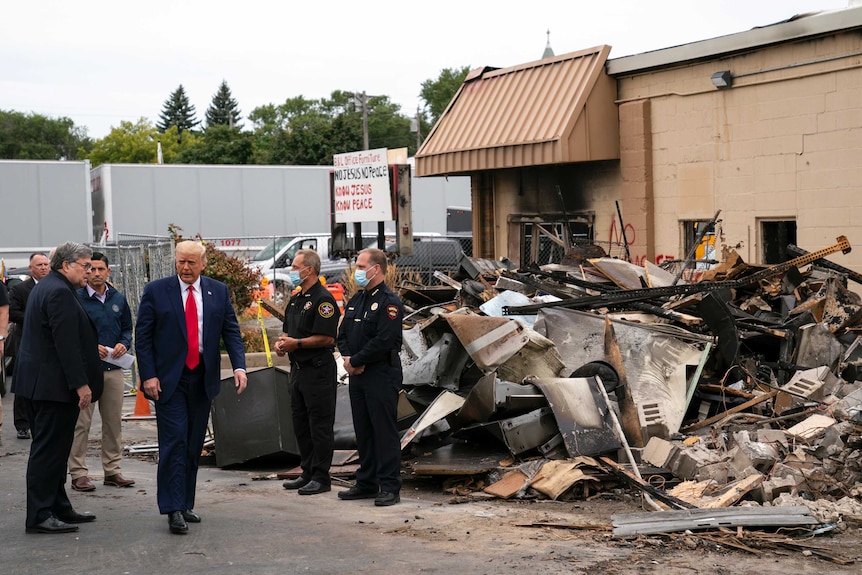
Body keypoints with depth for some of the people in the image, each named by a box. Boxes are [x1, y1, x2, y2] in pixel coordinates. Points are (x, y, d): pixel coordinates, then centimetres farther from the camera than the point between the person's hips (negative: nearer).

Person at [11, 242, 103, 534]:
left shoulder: (45, 287, 16)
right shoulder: (60, 292, -17)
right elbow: (66, 344, -22)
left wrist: (92, 348, 20)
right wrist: (81, 384, -21)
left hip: (39, 381, 11)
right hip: (54, 384, -11)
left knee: (51, 449, 14)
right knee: (49, 450, -7)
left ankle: (58, 508, 22)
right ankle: (39, 516, -3)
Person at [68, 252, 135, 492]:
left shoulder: (118, 299, 11)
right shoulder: (76, 299, -5)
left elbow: (127, 328, 17)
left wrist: (124, 344, -4)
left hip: (113, 368, 5)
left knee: (114, 421, 9)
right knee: (81, 422, -3)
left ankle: (112, 470, 18)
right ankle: (78, 474, 3)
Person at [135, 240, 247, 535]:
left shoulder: (219, 291, 7)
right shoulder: (156, 291, -1)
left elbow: (231, 331, 6)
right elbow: (143, 336, -2)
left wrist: (239, 366, -9)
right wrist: (149, 375, -10)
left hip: (203, 378, 4)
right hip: (169, 379, -3)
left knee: (194, 446, 9)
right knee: (174, 442, -10)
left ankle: (186, 504, 19)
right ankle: (173, 509, -8)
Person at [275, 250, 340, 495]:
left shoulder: (323, 299, -13)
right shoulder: (296, 300, 16)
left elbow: (327, 337, -20)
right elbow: (288, 330, 25)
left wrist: (296, 343, -19)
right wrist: (282, 342, 4)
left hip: (318, 371, -10)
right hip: (298, 369, 10)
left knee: (320, 426, -4)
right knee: (300, 424, 14)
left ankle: (321, 477, 1)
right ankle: (307, 473, 23)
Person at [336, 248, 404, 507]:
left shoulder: (388, 302, -12)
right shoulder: (356, 301, 16)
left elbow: (383, 341, -21)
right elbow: (343, 334, 16)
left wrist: (355, 361, -14)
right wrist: (347, 357, -4)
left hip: (382, 376, -9)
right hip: (358, 376, 9)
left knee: (384, 431, -5)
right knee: (363, 431, 13)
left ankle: (390, 487, -2)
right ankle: (366, 483, 22)